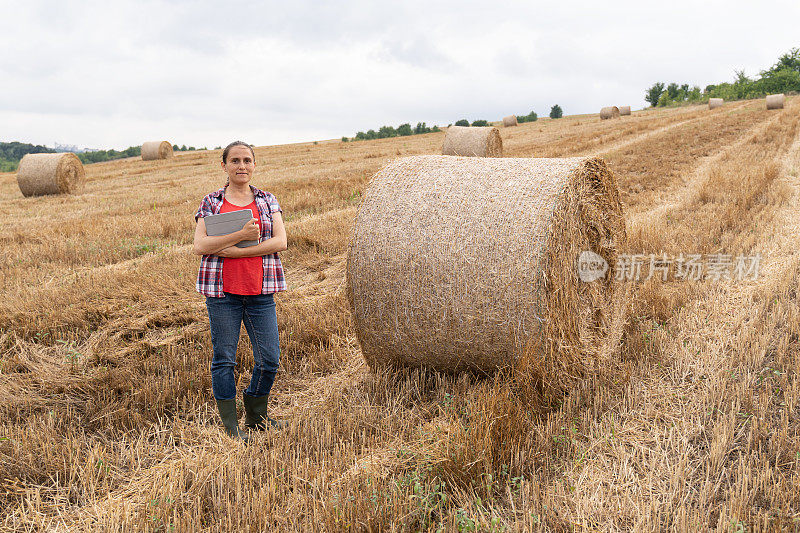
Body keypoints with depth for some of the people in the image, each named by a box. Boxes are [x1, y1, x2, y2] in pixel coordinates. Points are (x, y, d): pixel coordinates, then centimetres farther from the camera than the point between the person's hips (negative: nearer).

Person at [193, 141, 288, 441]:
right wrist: (241, 235, -18)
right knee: (224, 358, 4)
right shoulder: (211, 203, 5)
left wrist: (235, 251, -13)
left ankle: (256, 417, 24)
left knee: (269, 358, 2)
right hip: (222, 292, -1)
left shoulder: (268, 201, 9)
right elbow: (199, 246, -7)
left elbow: (280, 242, -5)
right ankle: (230, 425, 17)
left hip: (260, 292, 2)